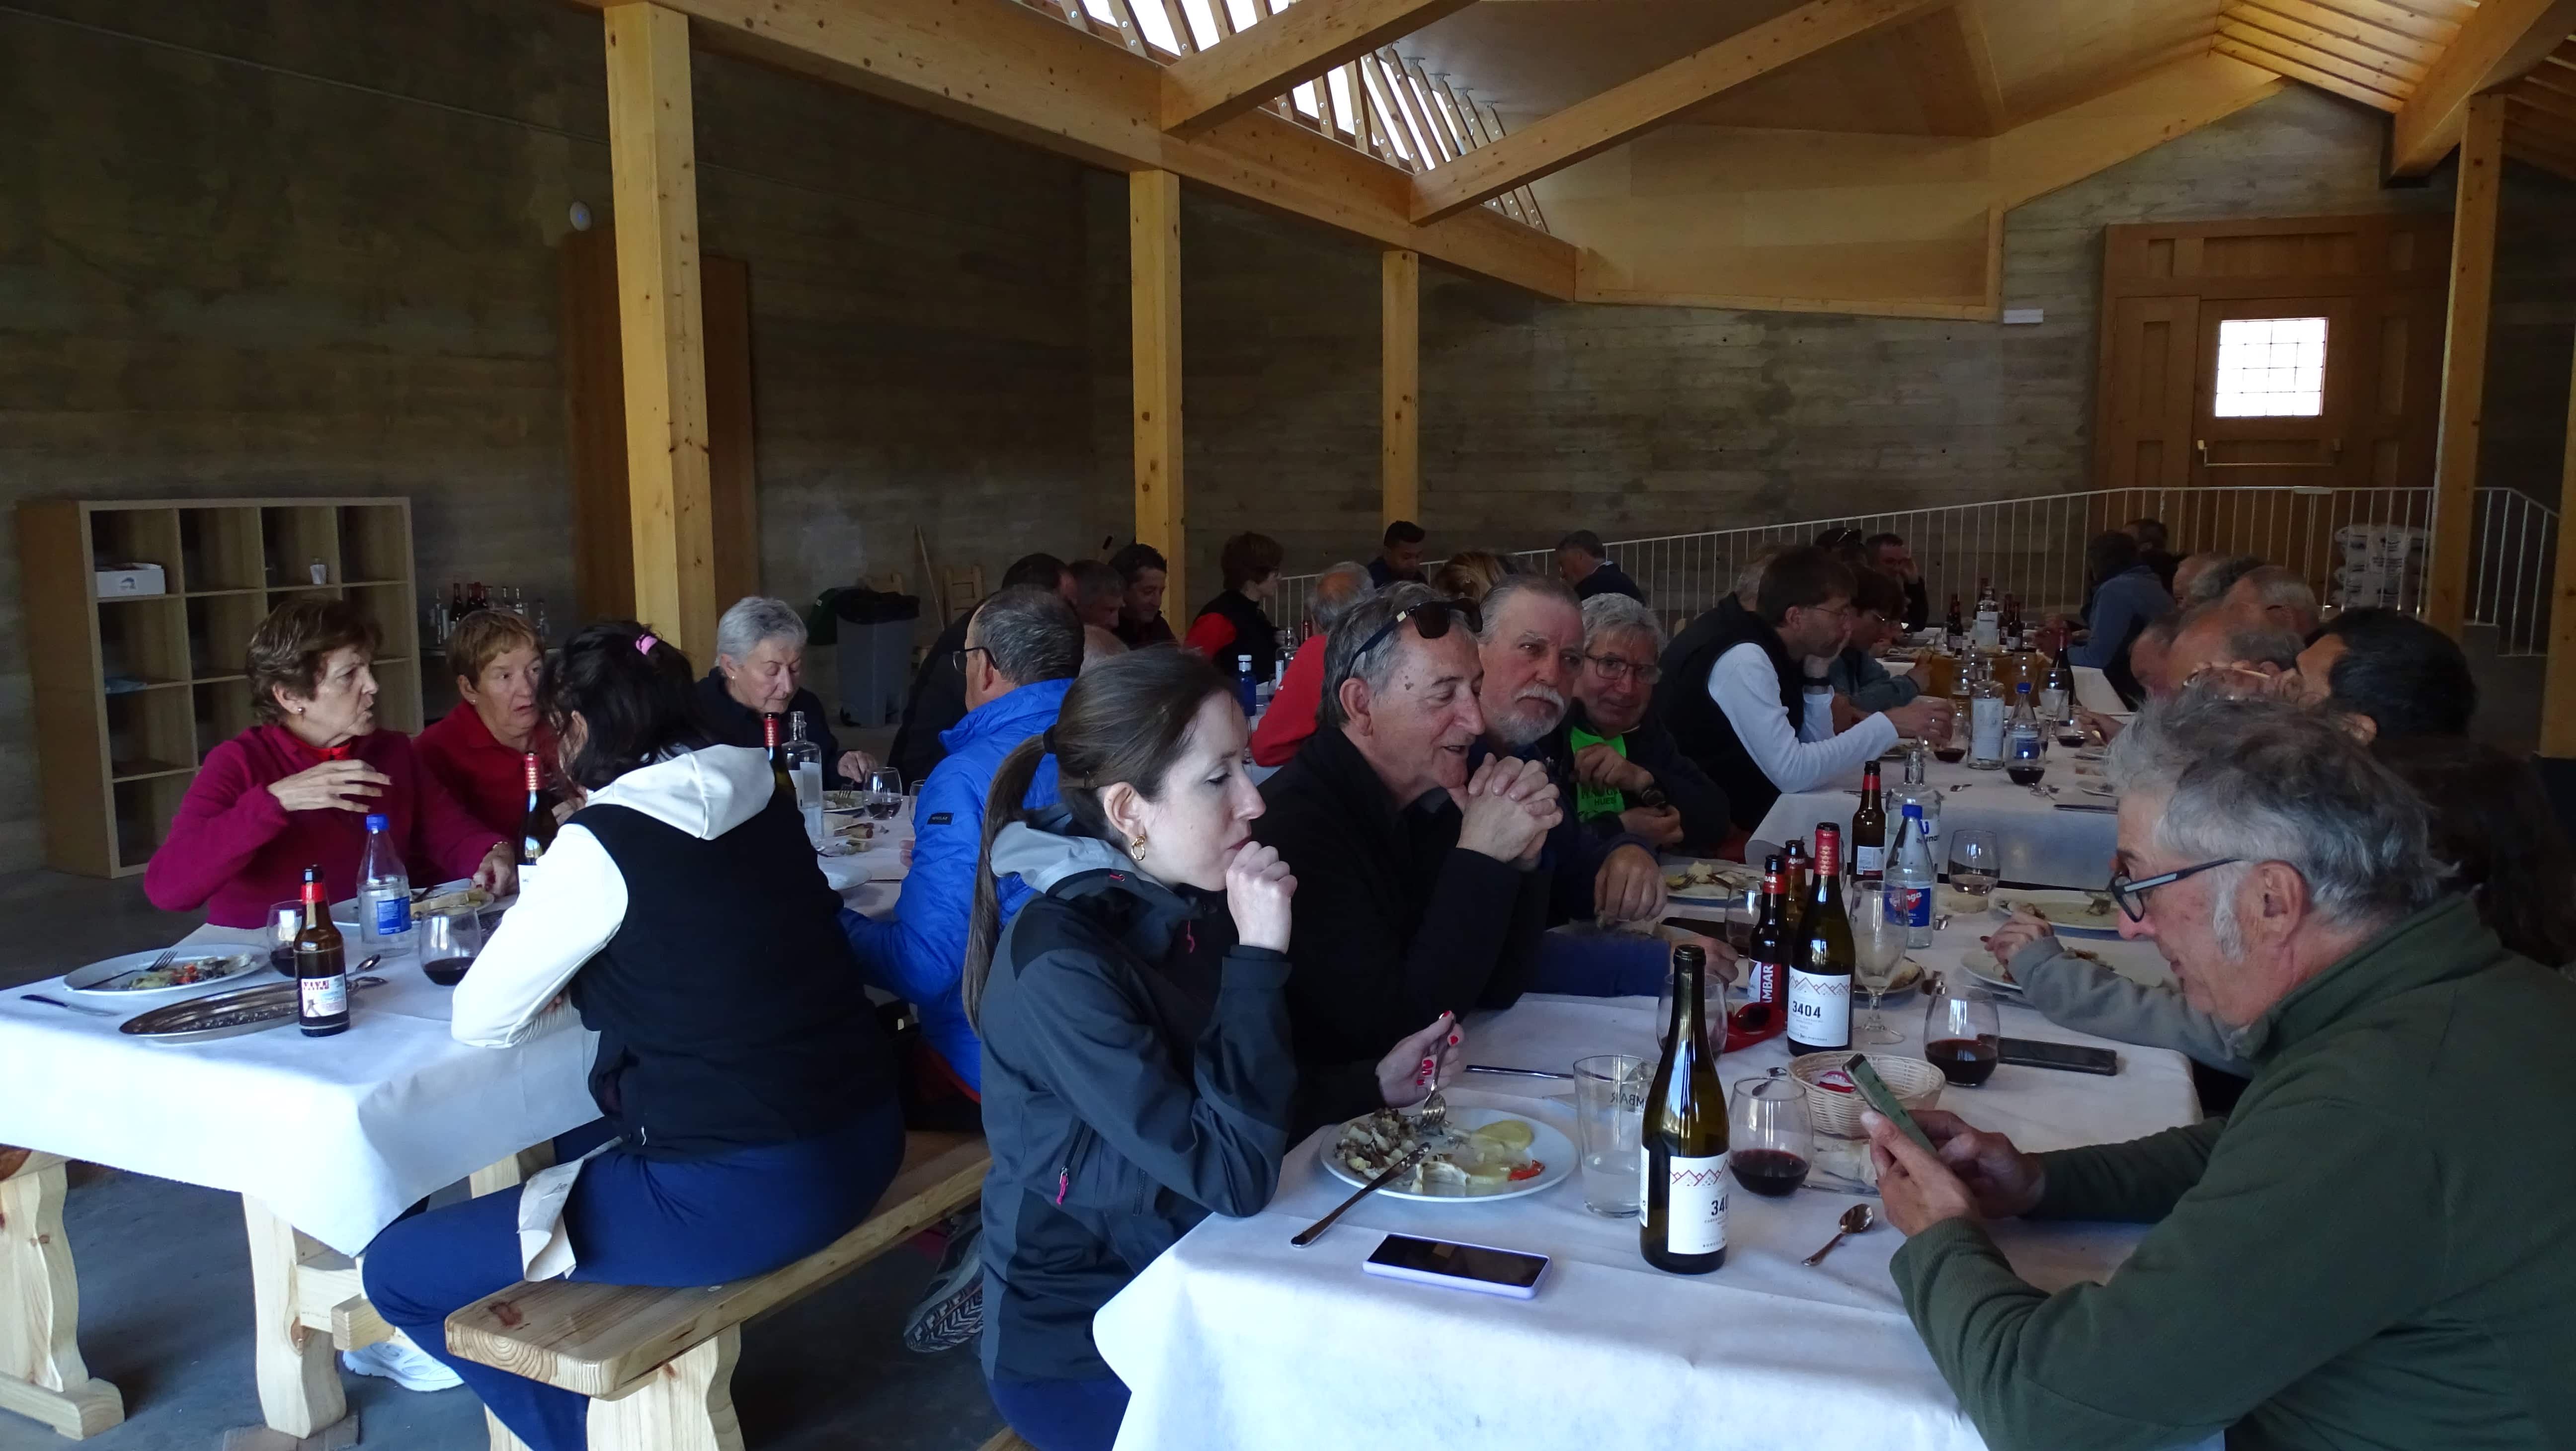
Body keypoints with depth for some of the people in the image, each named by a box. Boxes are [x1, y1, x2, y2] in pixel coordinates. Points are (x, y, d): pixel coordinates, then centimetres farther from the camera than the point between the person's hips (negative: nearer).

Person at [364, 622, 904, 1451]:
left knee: (397, 1270, 7)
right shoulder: (761, 801, 8)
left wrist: (568, 993, 15)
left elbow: (479, 1020, -1)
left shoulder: (603, 840, -11)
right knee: (590, 1148, 34)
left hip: (742, 1193, -8)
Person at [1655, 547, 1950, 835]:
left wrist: (1816, 668, -3)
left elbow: (1816, 747, 7)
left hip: (1741, 808, 9)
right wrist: (1890, 724, -23)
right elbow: (1792, 772, -28)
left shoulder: (1776, 647, 4)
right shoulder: (1745, 659, -23)